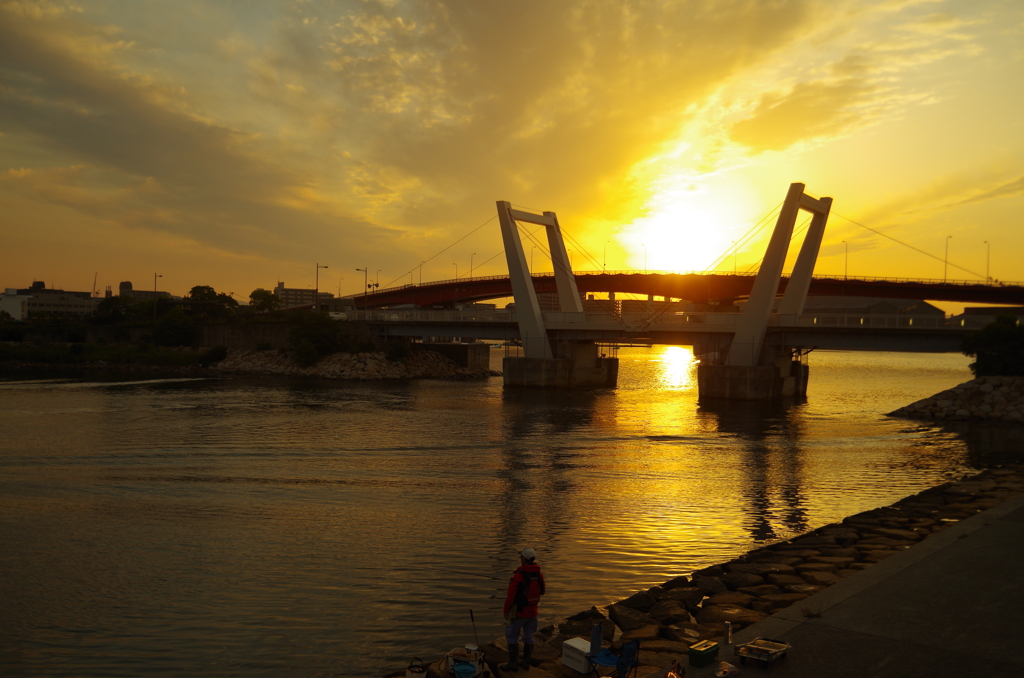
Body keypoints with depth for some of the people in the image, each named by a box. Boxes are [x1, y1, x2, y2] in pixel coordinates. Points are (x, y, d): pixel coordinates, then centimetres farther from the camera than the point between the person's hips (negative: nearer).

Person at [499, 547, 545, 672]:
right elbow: (541, 592, 10)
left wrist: (506, 610, -7)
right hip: (532, 611, 6)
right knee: (528, 636, 16)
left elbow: (511, 595, -20)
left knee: (511, 636, 6)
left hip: (519, 611, -6)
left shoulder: (518, 575, -23)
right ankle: (525, 661, 25)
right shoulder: (539, 574, -3)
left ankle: (512, 663, 9)